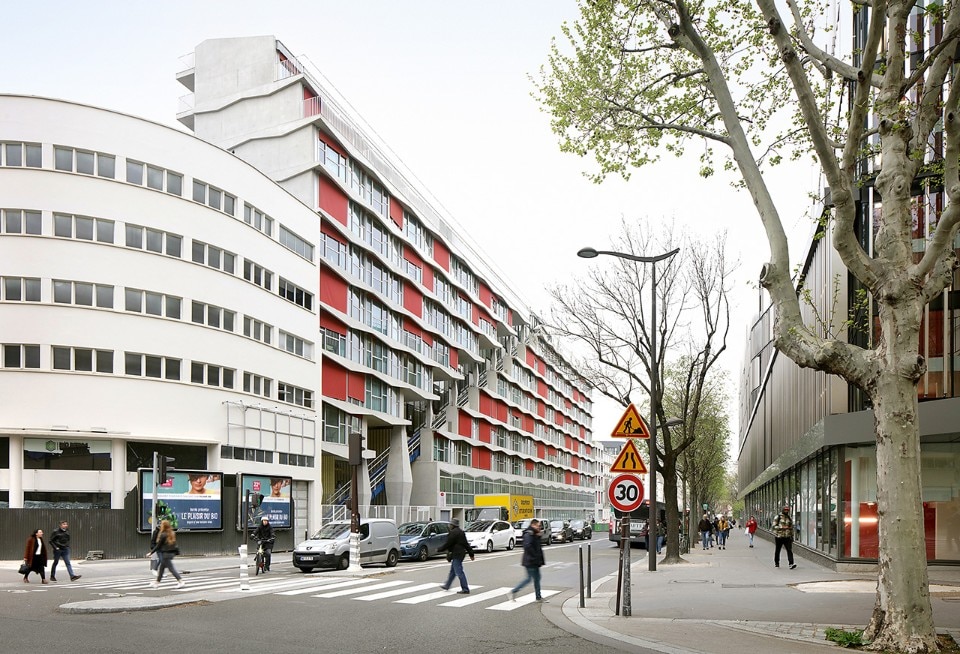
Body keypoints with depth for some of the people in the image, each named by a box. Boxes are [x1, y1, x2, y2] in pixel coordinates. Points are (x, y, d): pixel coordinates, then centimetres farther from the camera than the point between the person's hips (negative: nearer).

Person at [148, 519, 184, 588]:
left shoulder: (163, 535, -15)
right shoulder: (172, 533, 7)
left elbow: (158, 546, -11)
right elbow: (174, 544, 10)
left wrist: (151, 552, -3)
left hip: (165, 554, -8)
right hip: (171, 553, 8)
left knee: (171, 568, -6)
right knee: (162, 568, 20)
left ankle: (180, 581, -13)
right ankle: (157, 582, 30)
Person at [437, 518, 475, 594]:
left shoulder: (453, 533, -15)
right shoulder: (461, 532, 15)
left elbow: (447, 543, -14)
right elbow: (466, 544, 16)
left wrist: (439, 550, -1)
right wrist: (471, 554, 19)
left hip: (456, 555, -11)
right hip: (461, 554, 11)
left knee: (459, 572, -8)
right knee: (452, 571, 20)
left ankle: (465, 590, -8)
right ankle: (447, 586, 33)